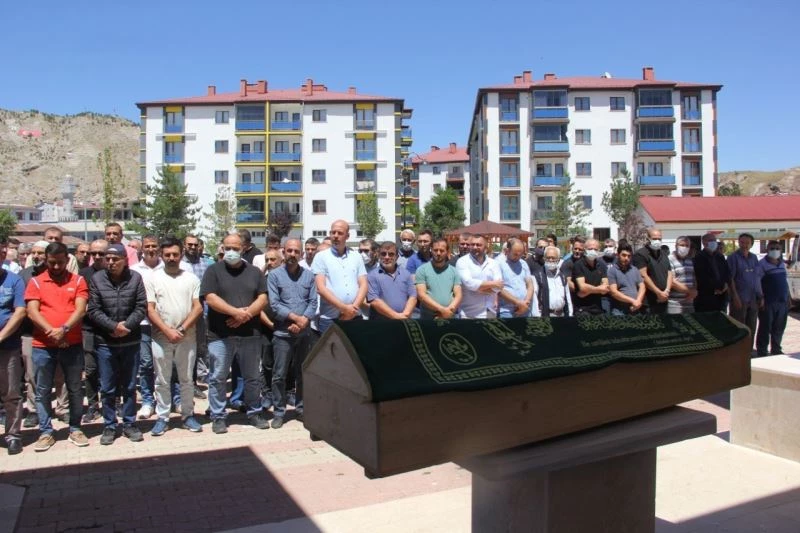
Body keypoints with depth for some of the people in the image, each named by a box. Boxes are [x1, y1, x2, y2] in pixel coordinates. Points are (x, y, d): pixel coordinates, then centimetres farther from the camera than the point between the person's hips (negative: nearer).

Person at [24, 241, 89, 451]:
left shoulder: (78, 281, 4)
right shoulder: (35, 282, 5)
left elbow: (80, 309, -5)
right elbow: (32, 312, -4)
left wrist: (64, 329, -20)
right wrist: (51, 331, -17)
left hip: (72, 344, 0)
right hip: (42, 346, 0)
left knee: (75, 389, 8)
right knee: (42, 391, 7)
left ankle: (75, 429, 20)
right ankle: (46, 432, 18)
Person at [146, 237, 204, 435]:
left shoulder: (191, 278, 4)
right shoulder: (152, 278, 2)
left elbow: (198, 307, -1)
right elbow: (150, 309, -3)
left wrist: (182, 329, -11)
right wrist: (168, 331, -12)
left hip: (187, 337, 1)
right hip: (161, 338, -1)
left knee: (187, 379, 9)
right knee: (162, 381, 7)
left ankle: (188, 415, 20)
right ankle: (162, 418, 17)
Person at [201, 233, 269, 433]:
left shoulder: (254, 272, 9)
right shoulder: (213, 270, 0)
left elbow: (263, 298, 1)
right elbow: (210, 298, -11)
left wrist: (246, 314, -15)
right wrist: (236, 312, -19)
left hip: (250, 333, 2)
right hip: (220, 335, -2)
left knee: (253, 377, 11)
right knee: (218, 378, 5)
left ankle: (254, 413, 25)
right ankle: (218, 417, 17)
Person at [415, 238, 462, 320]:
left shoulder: (454, 271, 9)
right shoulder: (422, 270, 0)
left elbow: (458, 295, 4)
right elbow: (421, 295, -9)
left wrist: (449, 310, -14)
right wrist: (442, 309, -16)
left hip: (450, 317, 3)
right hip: (428, 317, -2)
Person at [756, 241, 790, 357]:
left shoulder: (782, 264, 12)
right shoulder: (762, 264, -9)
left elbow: (785, 281, 19)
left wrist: (788, 297, 16)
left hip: (782, 302, 6)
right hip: (768, 303, -6)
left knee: (779, 328, 13)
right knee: (765, 329, -2)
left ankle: (776, 350, 26)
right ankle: (761, 352, 7)